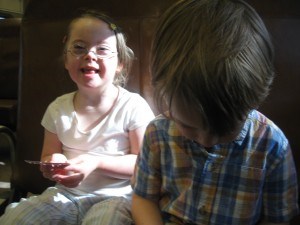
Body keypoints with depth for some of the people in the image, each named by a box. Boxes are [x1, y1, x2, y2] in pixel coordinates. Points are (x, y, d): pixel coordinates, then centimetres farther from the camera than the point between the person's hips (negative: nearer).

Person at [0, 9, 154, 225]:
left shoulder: (133, 107, -13)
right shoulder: (58, 109, 2)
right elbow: (48, 155, 15)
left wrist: (97, 162, -22)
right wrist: (53, 164, -10)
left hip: (115, 196, -4)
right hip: (66, 194, 4)